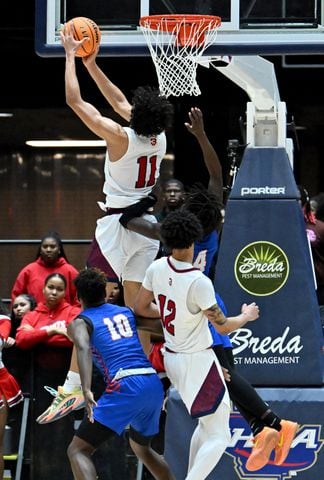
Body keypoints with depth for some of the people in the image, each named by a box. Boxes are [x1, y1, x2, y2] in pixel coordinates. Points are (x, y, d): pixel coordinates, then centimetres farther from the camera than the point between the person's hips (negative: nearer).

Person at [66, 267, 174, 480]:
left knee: (78, 450, -2)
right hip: (154, 384, 6)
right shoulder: (127, 312, 23)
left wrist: (87, 390, -28)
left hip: (125, 388, -6)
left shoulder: (80, 322, 6)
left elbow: (83, 348, -15)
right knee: (141, 446, 32)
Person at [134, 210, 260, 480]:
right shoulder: (198, 282, -26)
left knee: (206, 426, 25)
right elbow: (223, 325, -17)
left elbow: (141, 308, 8)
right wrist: (247, 316, 2)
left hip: (171, 357, 8)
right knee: (218, 437, -2)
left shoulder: (157, 268, -6)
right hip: (197, 361, -8)